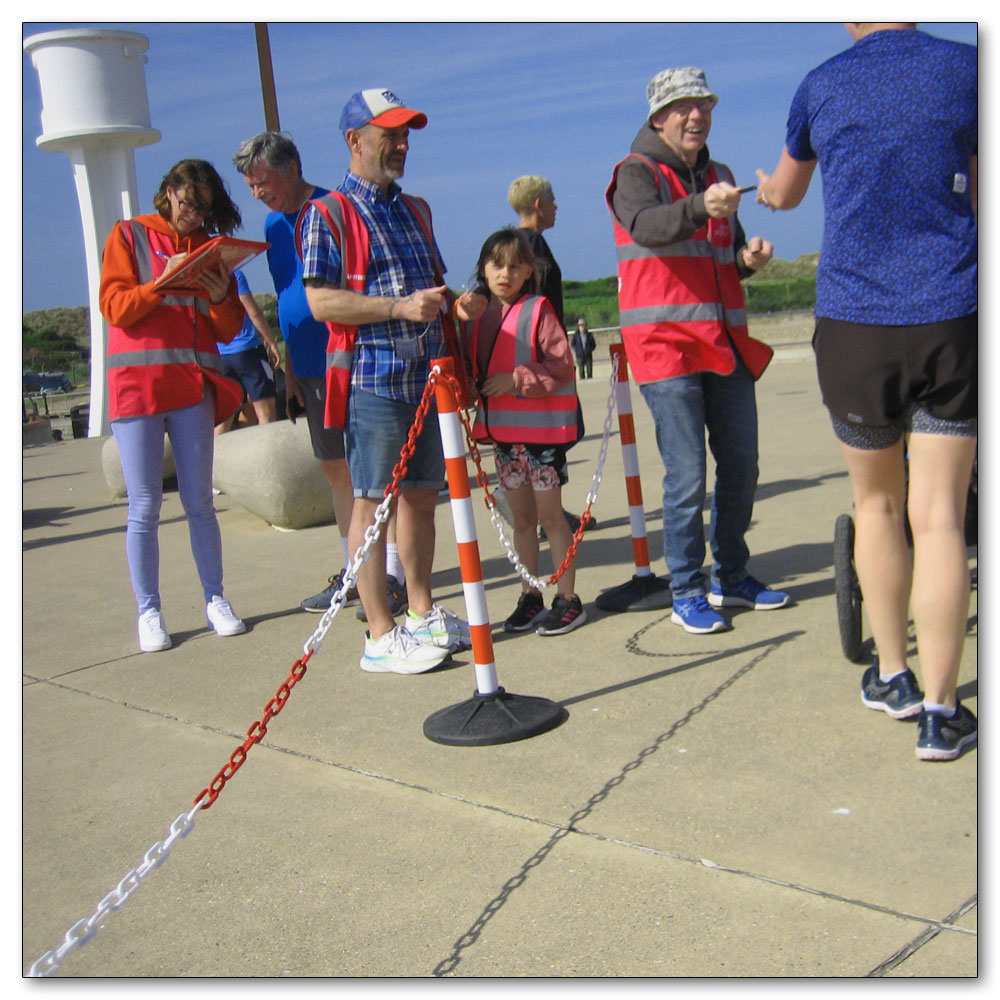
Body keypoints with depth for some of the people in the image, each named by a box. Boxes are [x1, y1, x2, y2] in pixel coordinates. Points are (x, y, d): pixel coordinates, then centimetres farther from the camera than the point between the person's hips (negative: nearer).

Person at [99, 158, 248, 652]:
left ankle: (215, 601, 11)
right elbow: (114, 308, -3)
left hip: (193, 385, 2)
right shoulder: (129, 235, 8)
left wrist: (220, 297, -9)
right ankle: (148, 612, 5)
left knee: (199, 501, 4)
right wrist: (163, 283, -16)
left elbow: (229, 330, 11)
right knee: (144, 507, -2)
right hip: (137, 384, -2)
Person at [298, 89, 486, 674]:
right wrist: (399, 306, -21)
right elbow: (320, 300, -12)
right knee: (373, 501, -4)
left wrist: (459, 303, 5)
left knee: (422, 496, 11)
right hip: (372, 377, -7)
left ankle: (423, 614, 23)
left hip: (428, 377, 7)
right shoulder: (329, 214, -2)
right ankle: (381, 635, 2)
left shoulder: (416, 210, 19)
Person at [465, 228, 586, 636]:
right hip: (502, 430, 6)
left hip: (542, 427, -6)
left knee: (550, 515, 0)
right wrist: (476, 387, 0)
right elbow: (473, 368, 19)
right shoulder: (478, 314, 10)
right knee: (521, 517, 12)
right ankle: (529, 597, 21)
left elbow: (561, 366, -14)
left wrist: (517, 379, -20)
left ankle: (567, 598, 9)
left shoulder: (539, 311, -8)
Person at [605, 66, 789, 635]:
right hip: (666, 342, -7)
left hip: (726, 342, 7)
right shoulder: (637, 172, -2)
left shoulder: (719, 176, 19)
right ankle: (687, 594, 7)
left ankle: (732, 578, 26)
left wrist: (747, 258, 2)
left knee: (741, 465, 10)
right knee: (687, 475, -6)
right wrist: (700, 206, -43)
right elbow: (647, 226, -24)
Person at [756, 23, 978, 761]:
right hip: (952, 318, -1)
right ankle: (939, 711, -2)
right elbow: (978, 201, 13)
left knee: (878, 505, 15)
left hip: (853, 323, 1)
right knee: (938, 513, -1)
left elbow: (785, 192, 27)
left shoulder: (821, 86, 8)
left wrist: (765, 190, 50)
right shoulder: (966, 68, 5)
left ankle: (892, 674, 25)